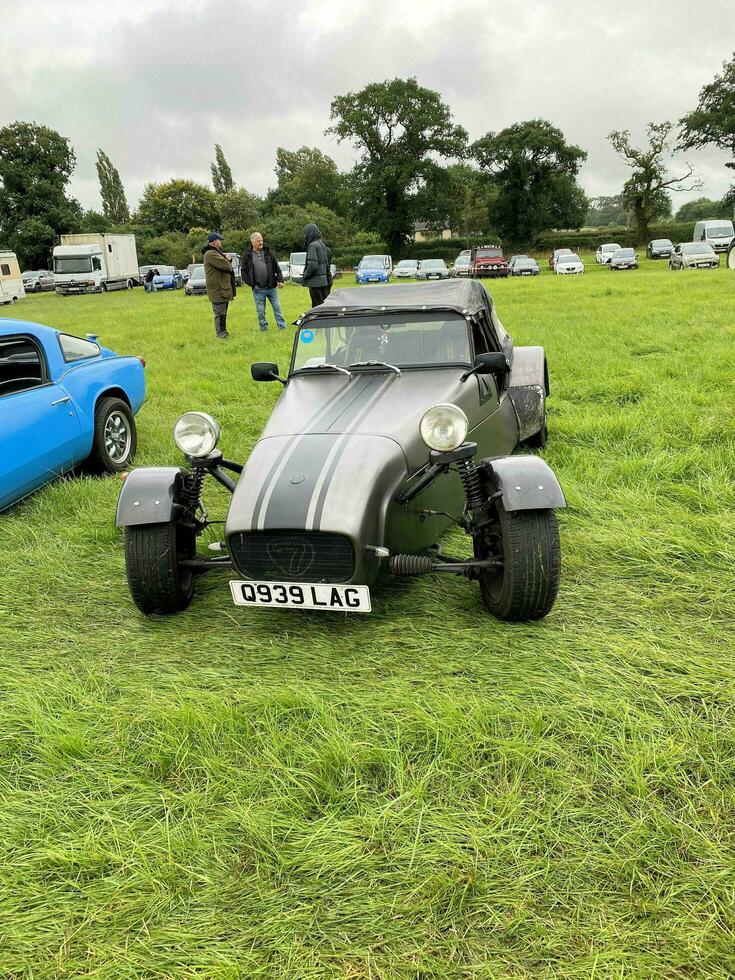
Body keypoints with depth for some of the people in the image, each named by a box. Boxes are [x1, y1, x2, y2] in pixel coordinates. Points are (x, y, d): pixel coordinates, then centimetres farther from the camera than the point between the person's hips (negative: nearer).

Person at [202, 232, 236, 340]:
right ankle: (221, 335, -3)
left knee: (223, 313, 16)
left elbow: (228, 267, 20)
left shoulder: (216, 253, 20)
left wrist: (227, 260, -2)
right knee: (220, 314, -7)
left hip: (223, 289, 10)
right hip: (217, 290, -10)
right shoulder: (211, 254, -15)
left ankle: (223, 333, 23)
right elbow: (227, 266, -21)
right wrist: (228, 261, 2)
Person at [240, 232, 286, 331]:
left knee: (277, 308, 5)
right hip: (258, 289, -1)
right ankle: (264, 329, 15)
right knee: (260, 311, 6)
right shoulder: (247, 255, 0)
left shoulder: (268, 252, 6)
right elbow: (243, 271, 2)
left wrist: (280, 280, 0)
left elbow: (277, 267, 8)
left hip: (271, 287, 1)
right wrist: (250, 283, -9)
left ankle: (282, 327, 12)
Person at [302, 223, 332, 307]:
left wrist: (304, 277, -9)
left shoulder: (313, 245, -13)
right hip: (324, 281, 9)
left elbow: (312, 265, -21)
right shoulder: (322, 244, 14)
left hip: (316, 282, -9)